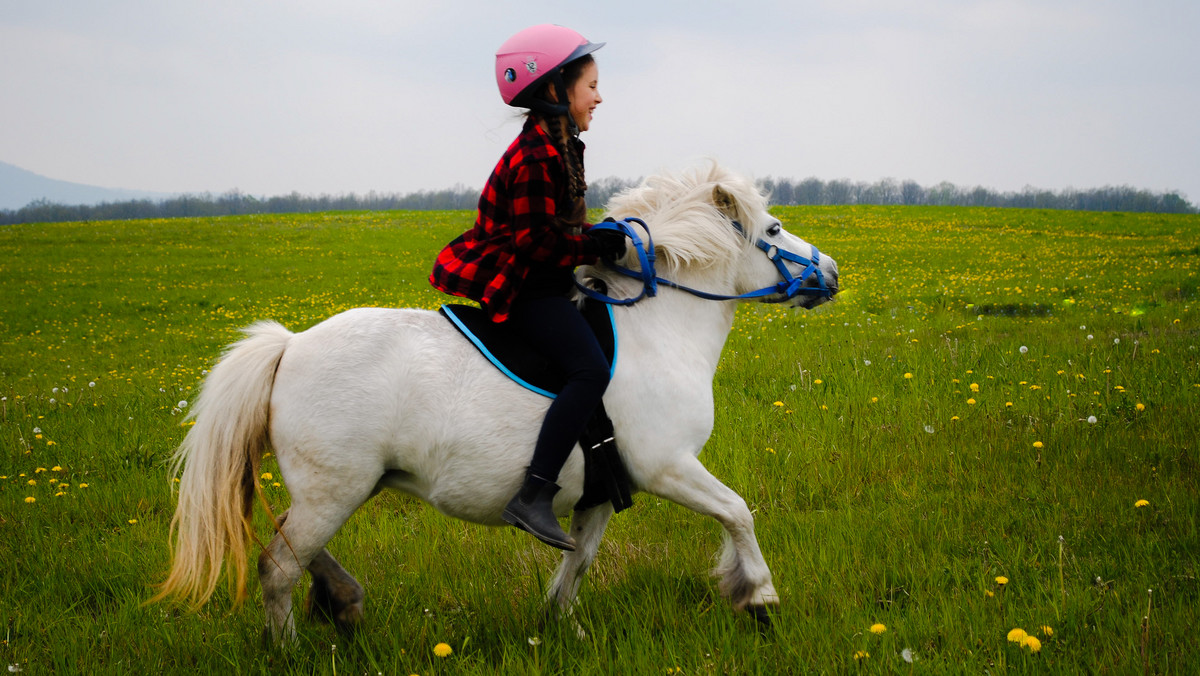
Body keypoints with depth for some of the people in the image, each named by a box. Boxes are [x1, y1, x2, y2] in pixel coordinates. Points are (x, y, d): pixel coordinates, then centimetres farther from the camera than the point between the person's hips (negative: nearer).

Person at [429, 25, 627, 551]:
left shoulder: (553, 146, 14)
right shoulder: (538, 156, -19)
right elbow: (537, 243, -22)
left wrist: (596, 238, 8)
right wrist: (598, 247, -17)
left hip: (541, 287, 11)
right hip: (524, 289, -11)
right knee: (590, 371, -25)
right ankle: (534, 496, -31)